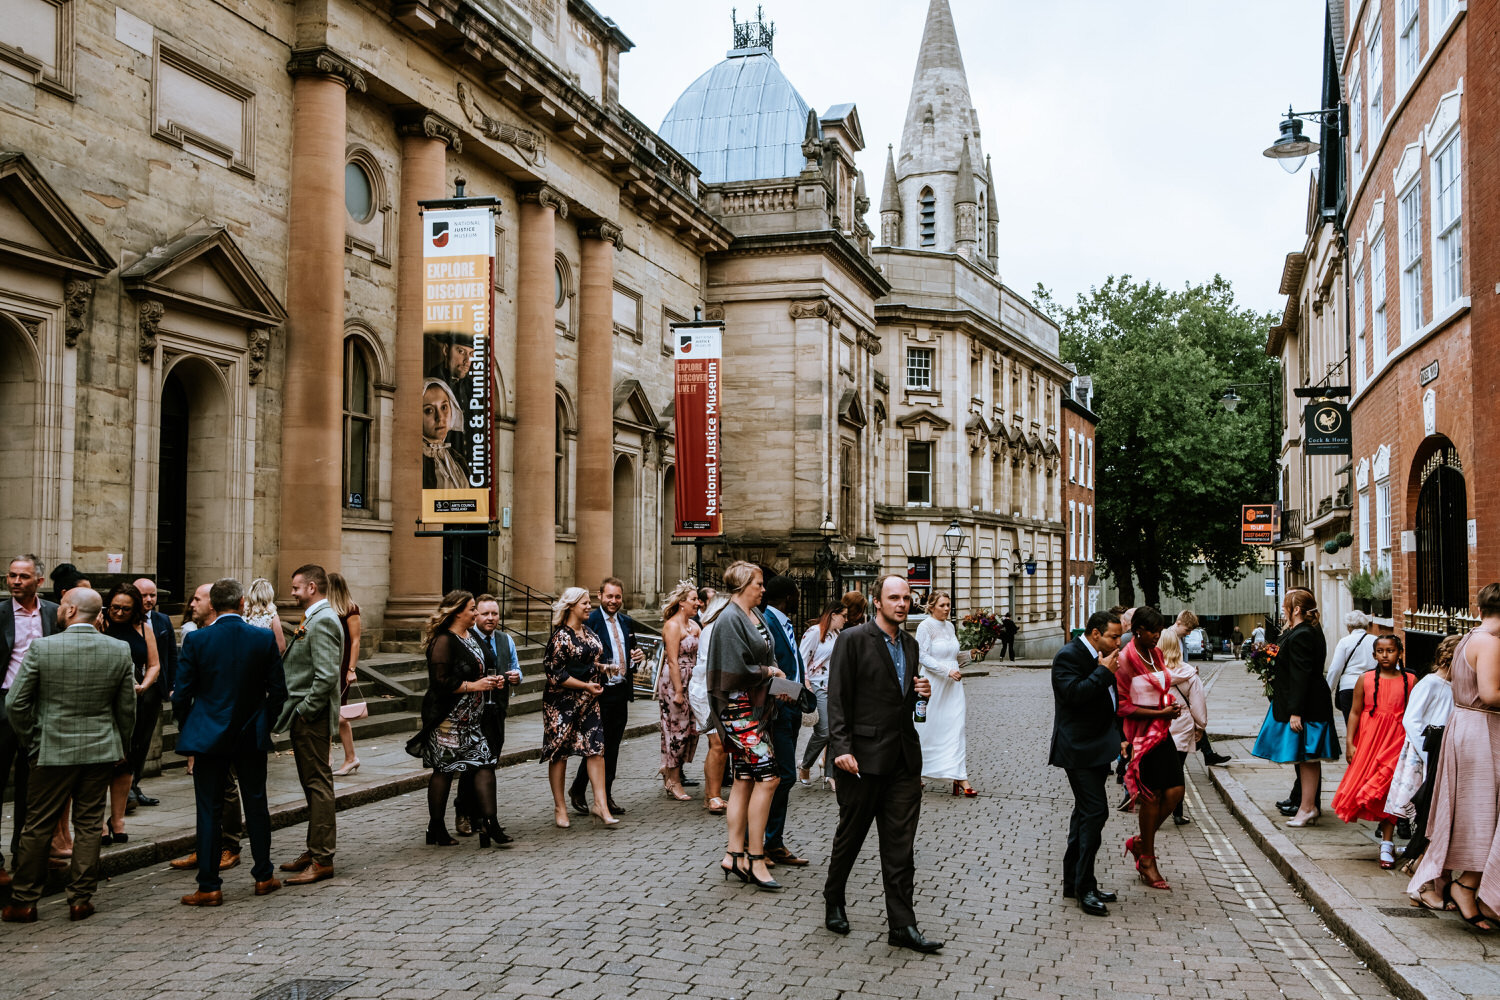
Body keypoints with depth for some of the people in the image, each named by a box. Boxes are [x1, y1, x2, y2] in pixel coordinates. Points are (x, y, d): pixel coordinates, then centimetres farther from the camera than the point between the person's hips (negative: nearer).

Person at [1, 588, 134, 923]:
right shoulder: (120, 650, -5)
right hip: (101, 751, 2)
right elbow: (126, 708, 2)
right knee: (89, 826, 9)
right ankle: (81, 900, 13)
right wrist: (121, 747, 16)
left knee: (37, 828, 9)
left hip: (52, 751, -2)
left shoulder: (41, 647, -12)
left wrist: (30, 741, 7)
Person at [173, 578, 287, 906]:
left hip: (209, 736, -2)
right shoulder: (264, 638, -5)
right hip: (252, 737, 2)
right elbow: (278, 691, 0)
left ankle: (209, 887, 7)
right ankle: (263, 876, 23)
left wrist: (185, 727, 11)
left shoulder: (196, 640, -10)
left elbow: (181, 694, -7)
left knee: (209, 811, 4)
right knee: (256, 805, 14)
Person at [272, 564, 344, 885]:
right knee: (312, 784, 16)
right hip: (303, 717, 10)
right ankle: (314, 850, 25)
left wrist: (305, 711, -18)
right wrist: (296, 712, 13)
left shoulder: (323, 621, -17)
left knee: (318, 784, -5)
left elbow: (326, 676, -25)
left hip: (312, 718, -10)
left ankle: (322, 860, -1)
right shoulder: (314, 619, 17)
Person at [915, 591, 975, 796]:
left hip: (952, 683, 6)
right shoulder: (925, 627, -9)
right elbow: (923, 656, -15)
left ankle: (960, 777, -7)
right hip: (933, 685, -6)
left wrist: (970, 654, 4)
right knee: (929, 728, 4)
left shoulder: (950, 626, 11)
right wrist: (947, 671, -20)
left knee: (957, 727, -3)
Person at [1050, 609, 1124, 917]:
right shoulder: (1068, 656, -13)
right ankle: (1084, 887, -9)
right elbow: (1073, 693, -27)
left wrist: (1117, 738, 13)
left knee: (1085, 813, 13)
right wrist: (1103, 672, -20)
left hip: (1096, 749, 10)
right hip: (1079, 750, -10)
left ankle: (1074, 881, 21)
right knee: (1095, 811, -14)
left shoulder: (1100, 659, 15)